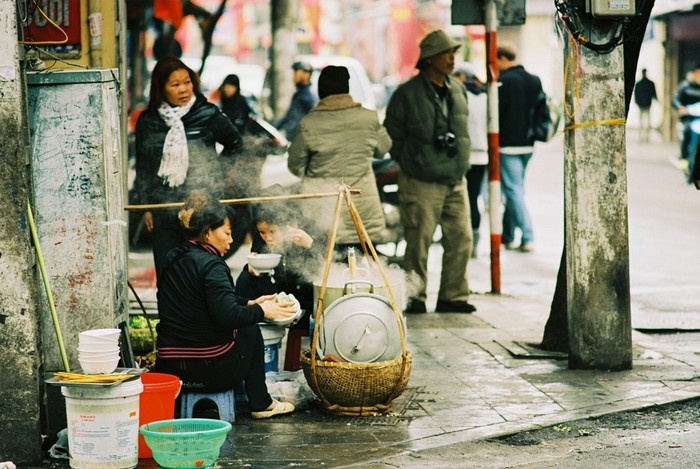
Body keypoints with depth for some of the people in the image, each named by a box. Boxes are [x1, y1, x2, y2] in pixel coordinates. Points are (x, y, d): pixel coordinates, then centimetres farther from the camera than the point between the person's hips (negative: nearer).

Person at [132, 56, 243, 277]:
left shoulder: (208, 115, -1)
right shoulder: (148, 122, 6)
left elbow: (235, 145, 15)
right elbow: (142, 167, 13)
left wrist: (217, 172, 7)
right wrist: (145, 205, 10)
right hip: (164, 212, 2)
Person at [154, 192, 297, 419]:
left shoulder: (174, 259, 12)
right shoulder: (210, 264, -15)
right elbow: (228, 316, -21)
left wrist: (250, 304, 21)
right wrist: (261, 312, -6)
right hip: (211, 372, -8)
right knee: (250, 330, 21)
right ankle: (261, 404, 25)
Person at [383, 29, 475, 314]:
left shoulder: (458, 91, 10)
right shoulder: (407, 94, -8)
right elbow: (392, 135, -2)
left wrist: (459, 162, 16)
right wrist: (410, 163, 0)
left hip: (455, 181, 6)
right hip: (421, 184, -6)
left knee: (461, 239, 3)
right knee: (418, 243, -2)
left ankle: (453, 296, 14)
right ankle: (414, 298, 9)